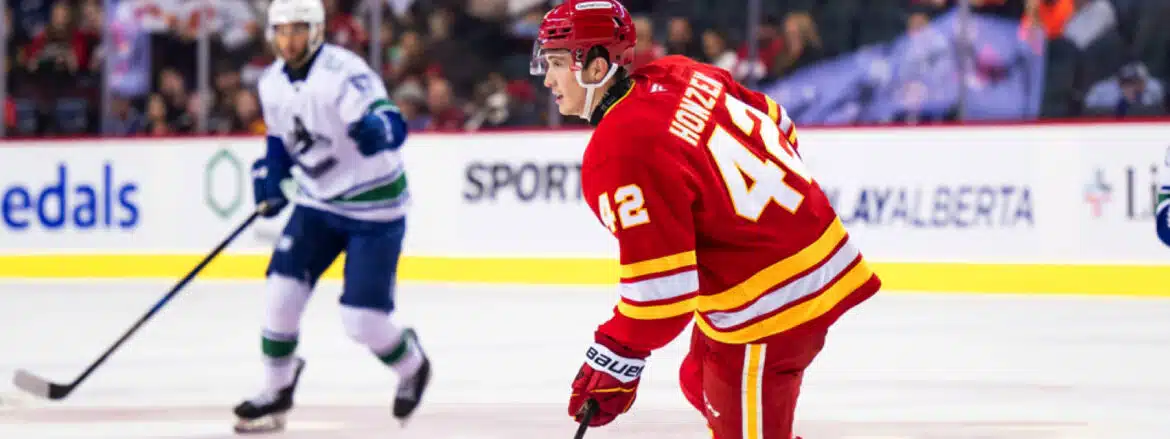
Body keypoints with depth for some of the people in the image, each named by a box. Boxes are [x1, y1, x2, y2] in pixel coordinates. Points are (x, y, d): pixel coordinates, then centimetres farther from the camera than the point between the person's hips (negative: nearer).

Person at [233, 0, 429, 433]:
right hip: (318, 202, 6)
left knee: (361, 319, -9)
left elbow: (393, 124, -38)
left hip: (374, 207, -6)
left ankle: (411, 366, 23)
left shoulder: (344, 72, -24)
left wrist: (377, 129, -61)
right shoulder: (272, 82, 0)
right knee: (282, 292, -7)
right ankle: (277, 391, 13)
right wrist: (271, 177, 1)